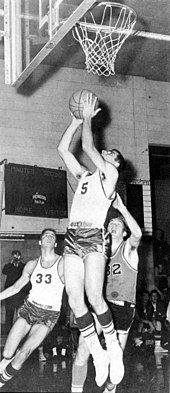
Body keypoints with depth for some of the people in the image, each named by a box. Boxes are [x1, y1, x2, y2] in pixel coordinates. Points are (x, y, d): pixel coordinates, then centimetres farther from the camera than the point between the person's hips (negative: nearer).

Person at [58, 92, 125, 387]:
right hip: (72, 238, 6)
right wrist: (76, 121, 24)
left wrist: (88, 117, 11)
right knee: (75, 301, -4)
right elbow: (62, 149, 24)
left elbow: (88, 146, -2)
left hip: (94, 237, -6)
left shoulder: (110, 173, 7)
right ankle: (98, 356, 6)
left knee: (94, 297, -16)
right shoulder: (84, 175, 24)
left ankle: (114, 349, 2)